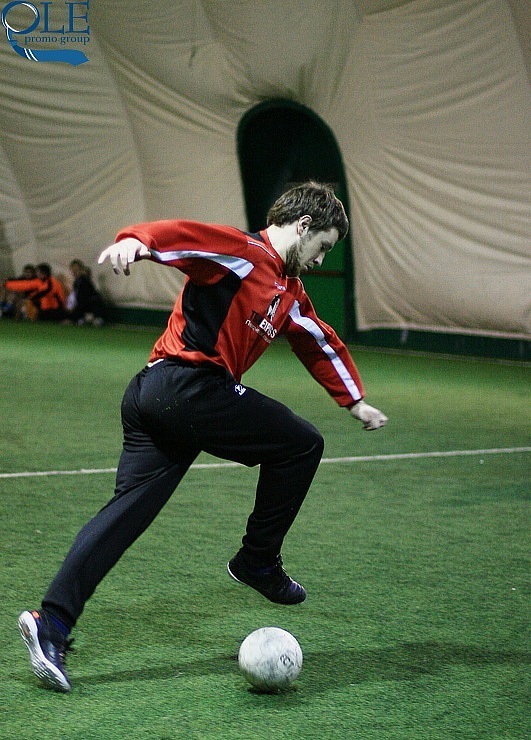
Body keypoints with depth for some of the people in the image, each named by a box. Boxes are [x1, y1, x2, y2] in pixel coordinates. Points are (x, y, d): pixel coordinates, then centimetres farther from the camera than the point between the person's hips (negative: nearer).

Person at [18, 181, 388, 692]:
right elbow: (184, 235, -21)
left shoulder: (289, 293, 25)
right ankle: (258, 562, 15)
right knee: (301, 444, 5)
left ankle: (51, 623, -6)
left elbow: (322, 344, 37)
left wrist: (355, 402, 45)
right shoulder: (245, 253, -4)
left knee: (126, 512, 1)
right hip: (190, 388, -9)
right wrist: (136, 241, -41)